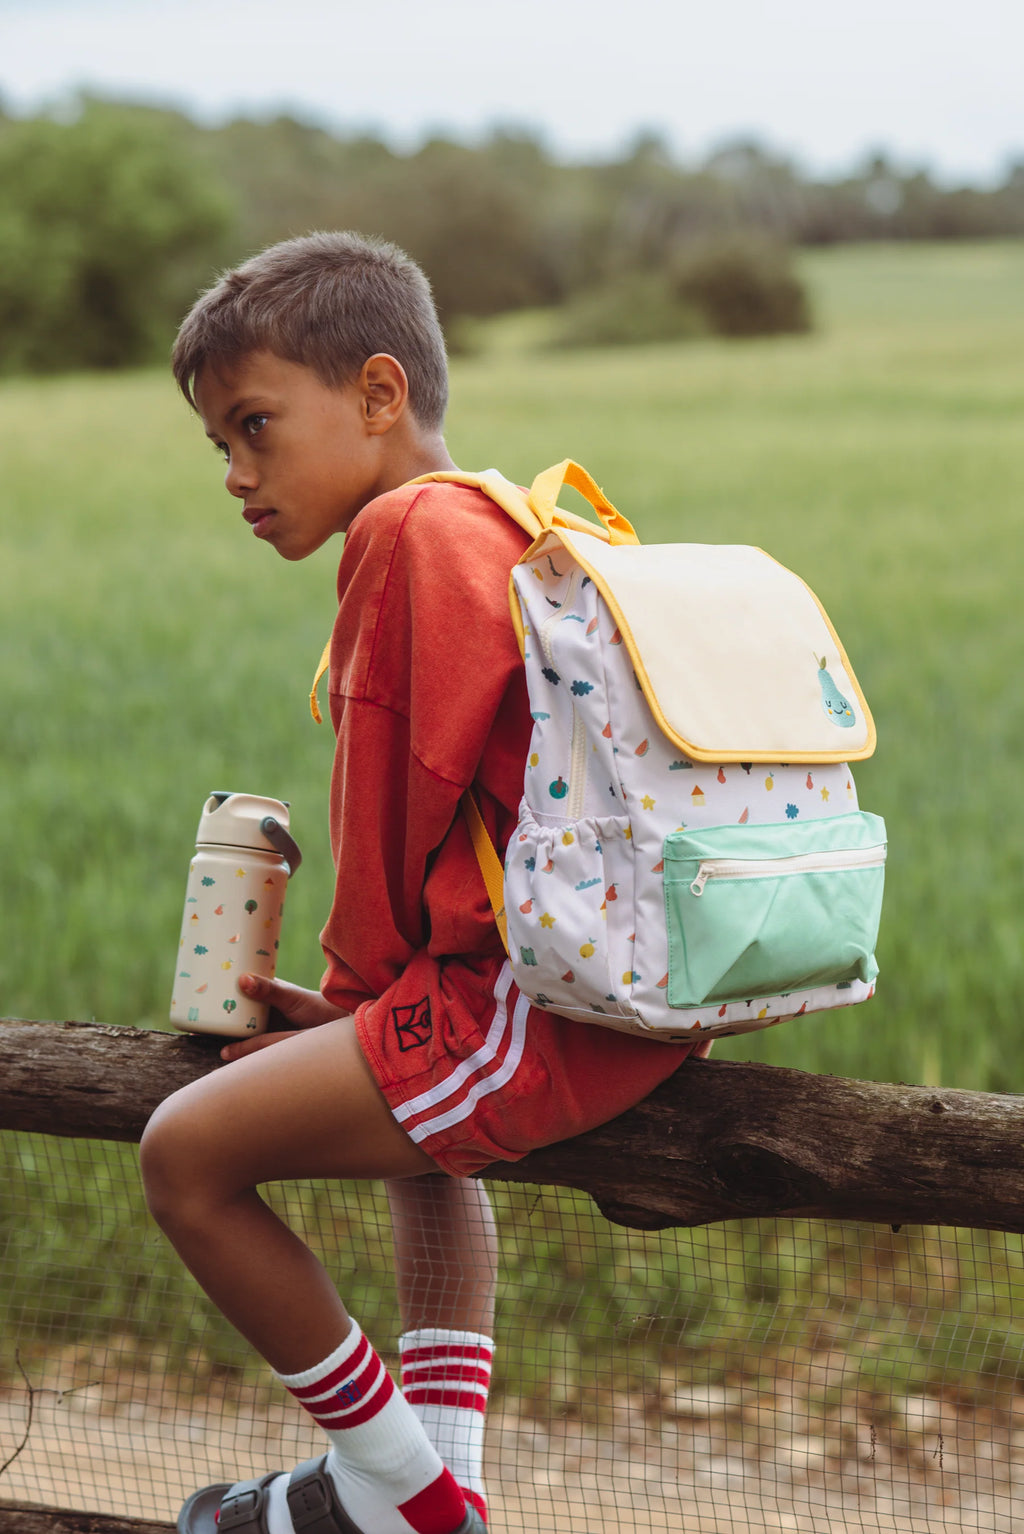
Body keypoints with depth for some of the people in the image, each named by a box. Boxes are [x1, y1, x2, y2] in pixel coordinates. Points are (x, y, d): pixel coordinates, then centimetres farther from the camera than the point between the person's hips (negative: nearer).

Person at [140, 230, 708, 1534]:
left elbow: (409, 791, -11)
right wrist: (357, 999, 18)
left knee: (188, 1153, -7)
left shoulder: (412, 532, -9)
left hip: (541, 1011, -11)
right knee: (414, 1124, 38)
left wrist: (355, 985, 3)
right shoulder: (504, 525, 22)